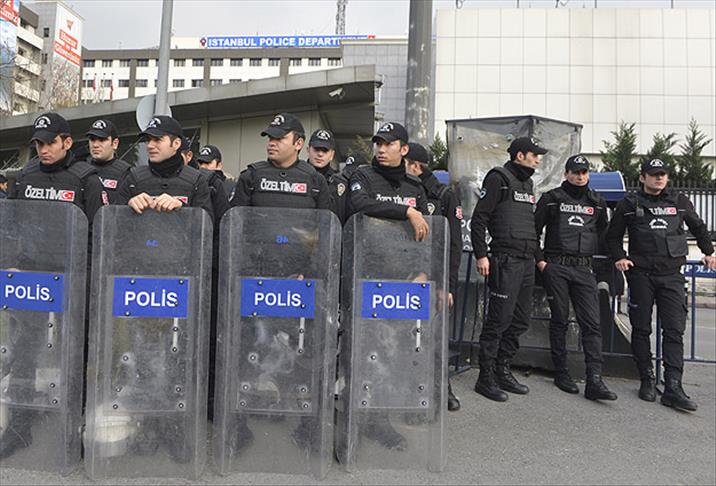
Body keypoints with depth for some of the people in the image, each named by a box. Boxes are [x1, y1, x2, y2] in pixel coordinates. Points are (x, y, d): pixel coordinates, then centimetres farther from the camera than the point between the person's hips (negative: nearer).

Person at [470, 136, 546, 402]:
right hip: (506, 261, -9)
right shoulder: (499, 178, -5)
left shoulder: (527, 183, 22)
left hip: (526, 262, 9)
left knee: (519, 321, 12)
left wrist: (536, 255, 19)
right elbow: (479, 218, -11)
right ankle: (486, 378, 3)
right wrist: (481, 254, -17)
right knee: (499, 320, -6)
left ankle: (502, 371, 24)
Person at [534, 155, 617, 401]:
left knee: (592, 323, -5)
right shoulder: (552, 198, 4)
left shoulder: (597, 202, 15)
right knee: (559, 320, 4)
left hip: (584, 269, 3)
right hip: (556, 267, -3)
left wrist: (592, 255, 13)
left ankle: (594, 381, -6)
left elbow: (602, 233, 26)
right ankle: (561, 373, 15)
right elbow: (534, 230, 4)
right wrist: (540, 260, -3)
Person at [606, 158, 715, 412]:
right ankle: (647, 381, 16)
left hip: (671, 275, 1)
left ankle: (673, 388, -5)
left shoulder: (680, 201, 12)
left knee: (674, 331, -5)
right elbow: (613, 235, 13)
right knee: (641, 330, 4)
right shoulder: (629, 204, 5)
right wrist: (619, 257, -1)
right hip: (641, 274, -1)